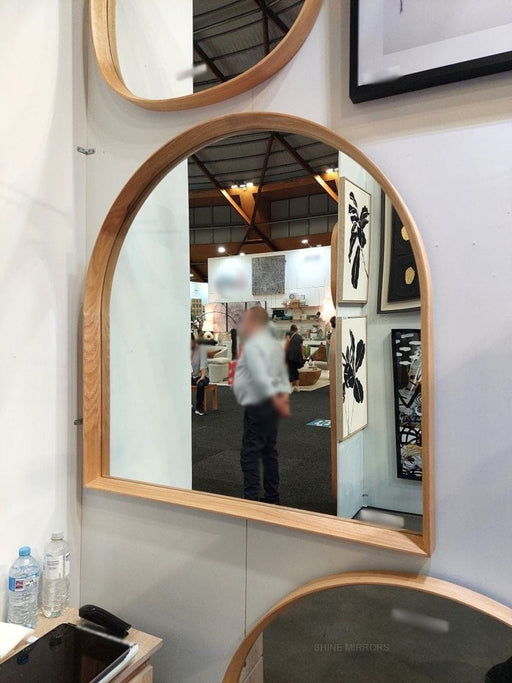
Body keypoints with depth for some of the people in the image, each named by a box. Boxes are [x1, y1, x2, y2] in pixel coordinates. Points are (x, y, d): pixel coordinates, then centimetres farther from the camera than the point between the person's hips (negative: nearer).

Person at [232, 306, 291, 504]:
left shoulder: (252, 345, -14)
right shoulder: (274, 343, 16)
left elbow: (261, 378, -24)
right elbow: (283, 375, 15)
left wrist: (277, 403, -23)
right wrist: (284, 397, 3)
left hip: (258, 406, -10)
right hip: (272, 405, 10)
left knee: (250, 454, -5)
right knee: (269, 451, 16)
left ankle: (251, 498, -4)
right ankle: (272, 498, 25)